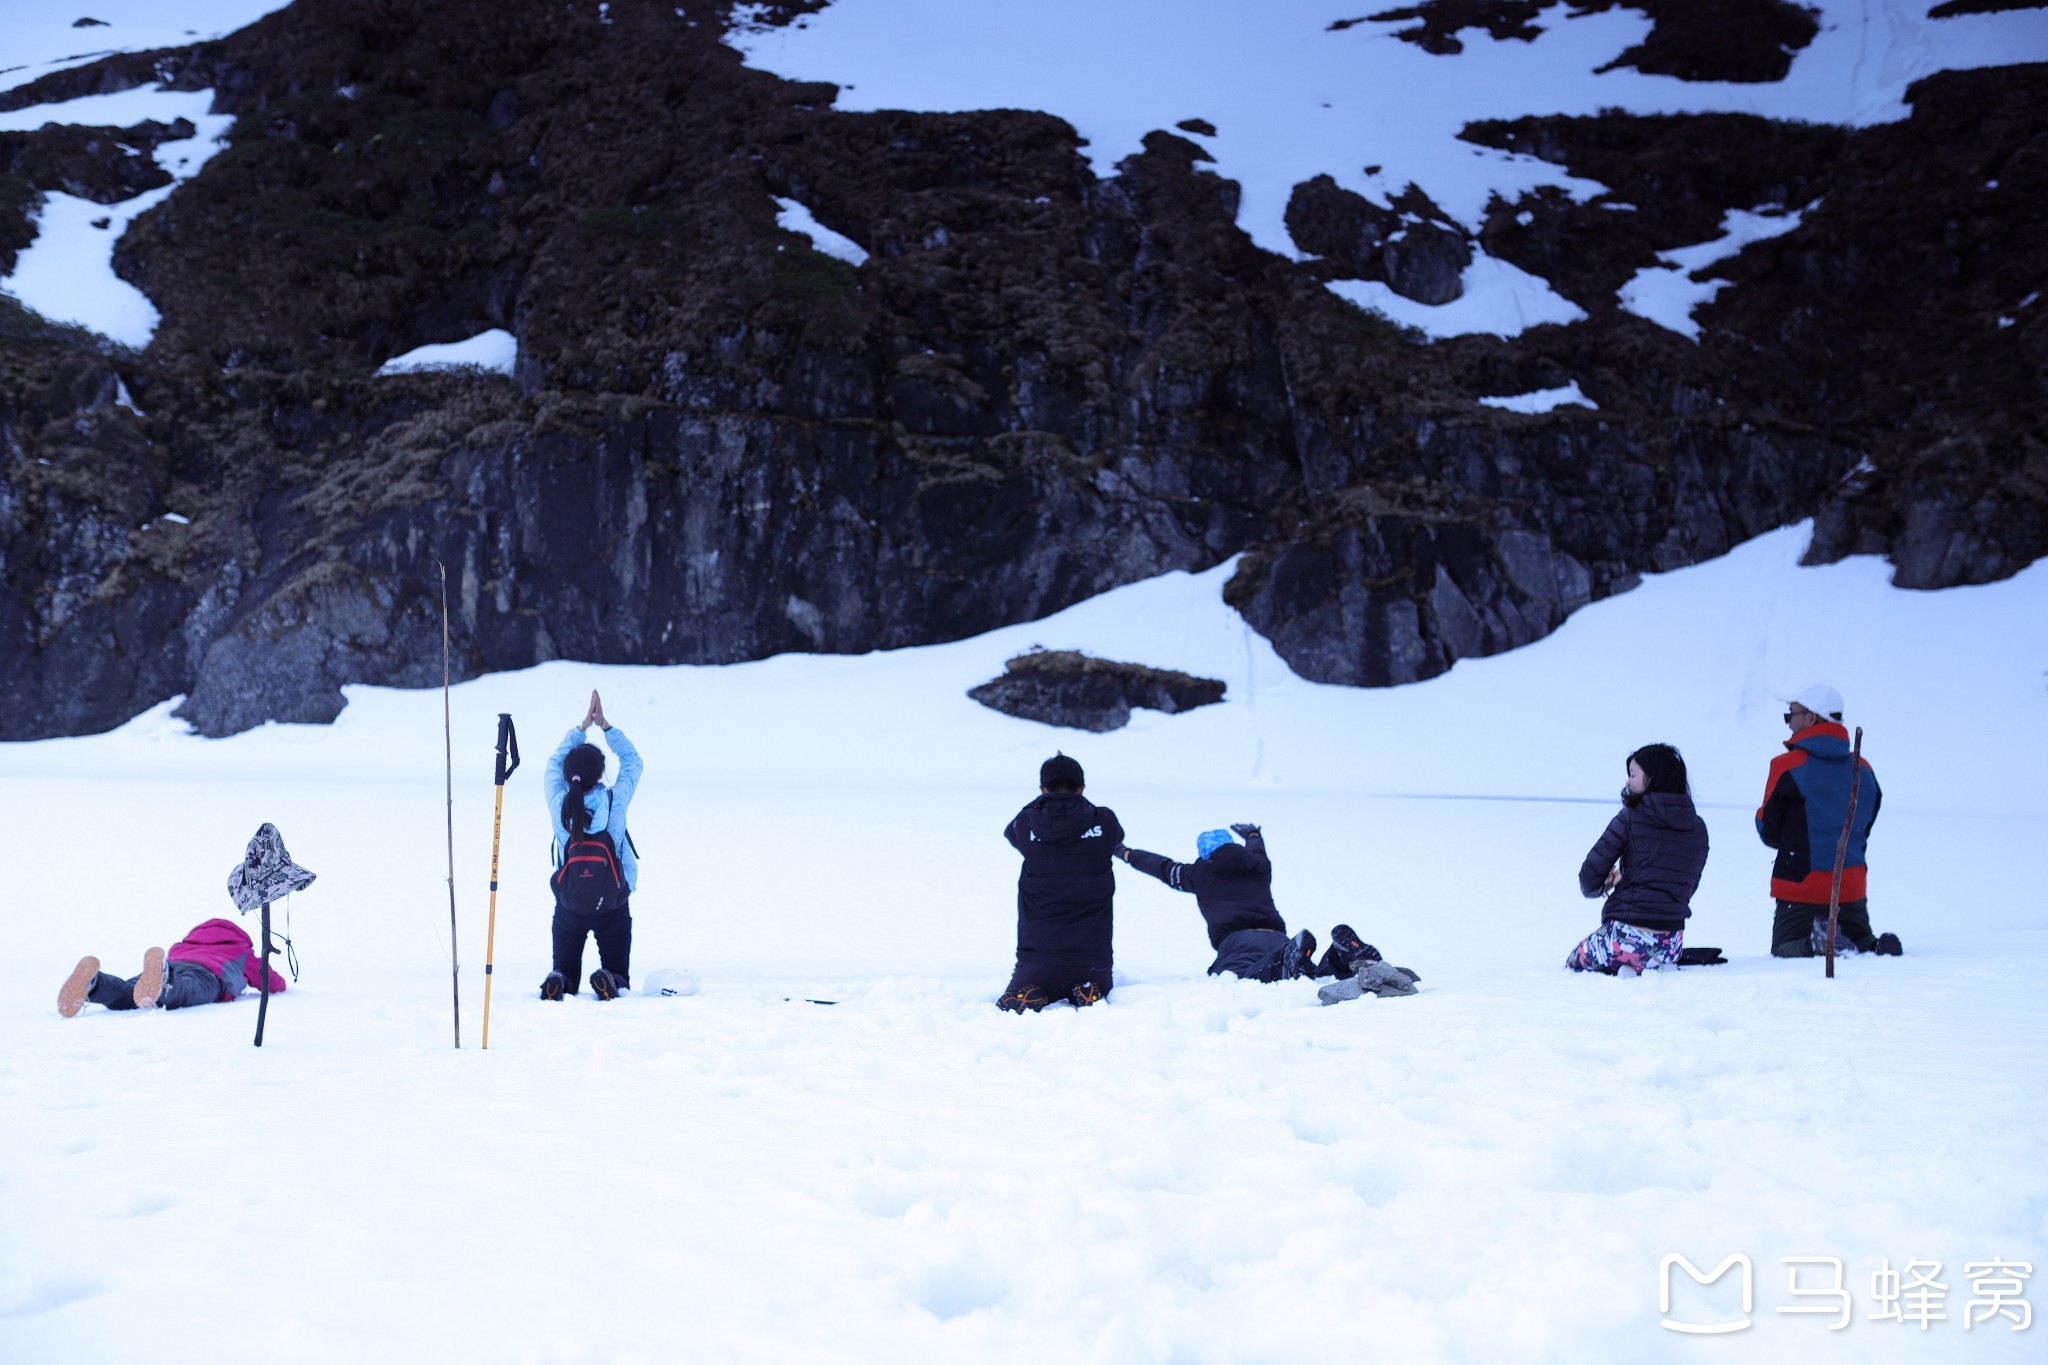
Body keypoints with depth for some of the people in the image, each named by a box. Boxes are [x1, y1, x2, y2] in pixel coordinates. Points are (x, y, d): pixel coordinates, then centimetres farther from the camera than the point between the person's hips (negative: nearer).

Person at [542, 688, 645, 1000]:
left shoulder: (559, 806, -13)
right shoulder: (615, 803, -16)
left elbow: (554, 763, 7)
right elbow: (633, 761, 1)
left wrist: (582, 725, 10)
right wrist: (605, 725, 3)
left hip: (569, 907, 1)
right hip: (613, 907, -1)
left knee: (565, 973, 15)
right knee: (619, 978, 11)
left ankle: (557, 984, -19)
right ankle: (609, 981, -23)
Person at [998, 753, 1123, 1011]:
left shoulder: (1028, 824, -6)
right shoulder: (1105, 822, -5)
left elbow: (1010, 830, 21)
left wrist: (1045, 799, 30)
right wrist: (1077, 801, 34)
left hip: (1037, 954, 0)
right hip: (1092, 958, 0)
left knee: (1011, 1004, 24)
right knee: (1098, 988, 31)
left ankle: (1027, 998, -11)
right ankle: (1090, 995, -5)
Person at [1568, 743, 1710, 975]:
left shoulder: (1630, 817, -10)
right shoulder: (1698, 828, 5)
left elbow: (1589, 879, -9)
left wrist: (1607, 884, 15)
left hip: (1627, 939, -5)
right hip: (1670, 945, 5)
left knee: (1574, 963, 24)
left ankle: (1621, 973, -7)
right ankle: (1657, 969, 4)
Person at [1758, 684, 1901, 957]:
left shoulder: (1787, 766, -12)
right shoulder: (1864, 769, 5)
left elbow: (1768, 831, -5)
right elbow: (1863, 831, 12)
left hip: (1801, 886, -4)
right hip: (1852, 888, 5)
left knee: (1784, 949, 8)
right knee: (1861, 942, 21)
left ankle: (1815, 945, -23)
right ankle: (1879, 947, -12)